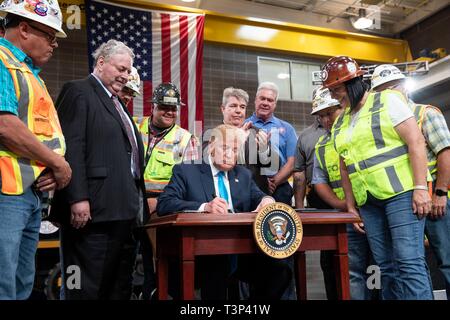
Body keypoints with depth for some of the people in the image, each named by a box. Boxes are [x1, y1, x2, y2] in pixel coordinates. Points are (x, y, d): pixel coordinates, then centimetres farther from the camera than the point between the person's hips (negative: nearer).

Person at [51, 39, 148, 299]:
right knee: (89, 287, -2)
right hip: (95, 209, -9)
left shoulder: (118, 103, 23)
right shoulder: (78, 91, -3)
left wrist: (139, 201, 17)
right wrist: (78, 198, -21)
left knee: (120, 286, 12)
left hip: (125, 210, 9)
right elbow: (71, 148, -14)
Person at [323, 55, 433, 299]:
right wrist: (351, 206, 14)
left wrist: (420, 188, -17)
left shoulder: (387, 101, -1)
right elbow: (345, 167, 19)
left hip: (401, 192, -6)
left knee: (408, 262, -11)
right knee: (386, 267, 7)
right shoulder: (339, 124, 15)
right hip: (368, 202, 6)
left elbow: (416, 142, -9)